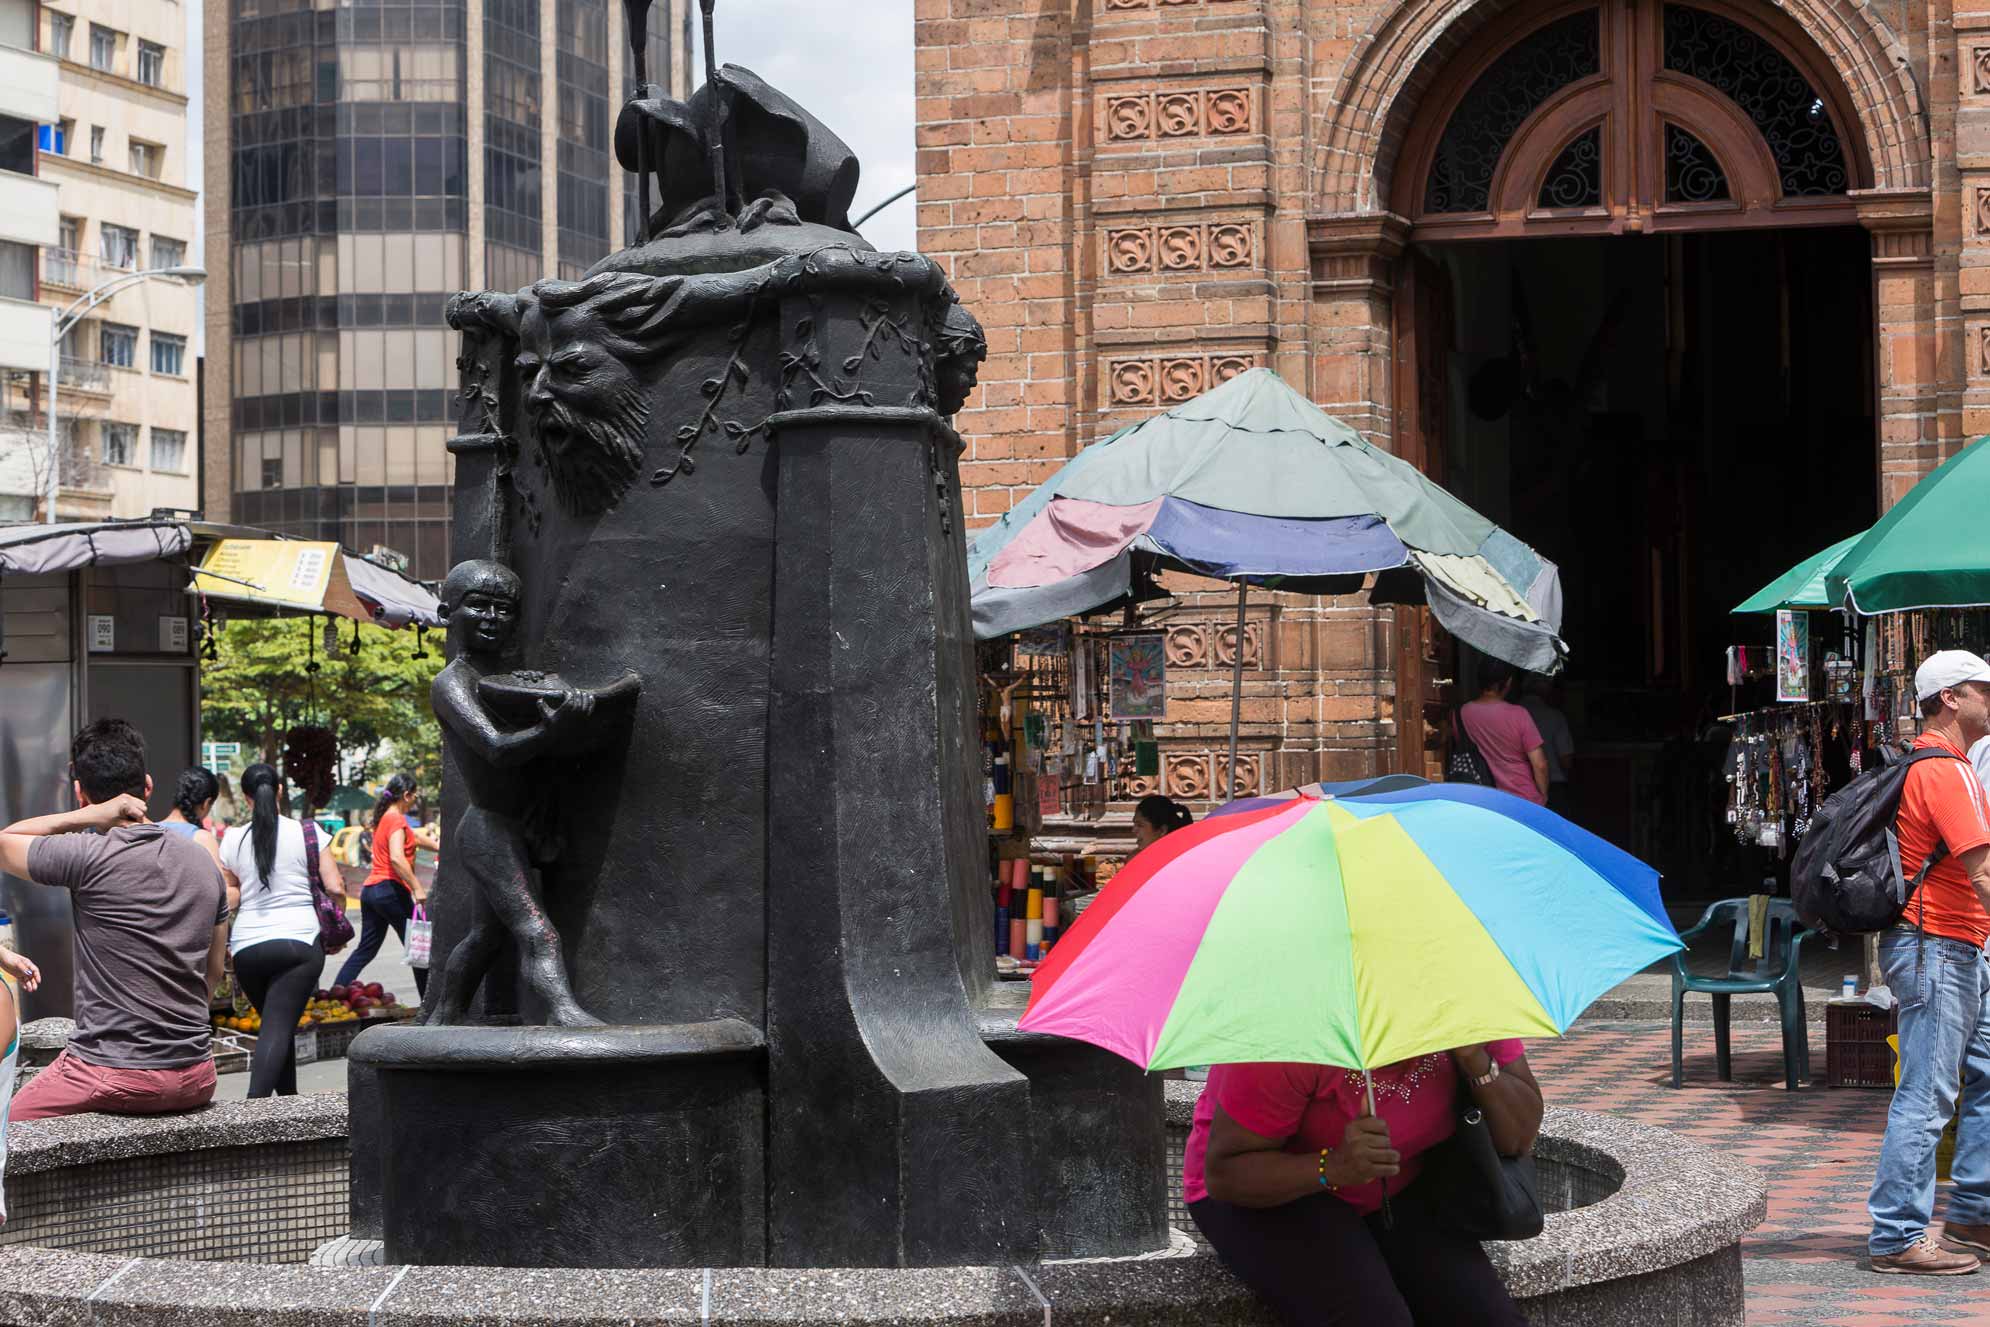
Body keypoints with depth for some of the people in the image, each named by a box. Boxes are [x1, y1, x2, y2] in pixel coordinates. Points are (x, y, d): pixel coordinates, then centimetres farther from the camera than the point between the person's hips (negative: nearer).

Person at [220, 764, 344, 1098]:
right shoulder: (307, 832, 1)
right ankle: (254, 1105, -29)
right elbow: (335, 888, -2)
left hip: (246, 947, 3)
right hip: (299, 941, -3)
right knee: (278, 1028, -11)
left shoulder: (233, 840, 5)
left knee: (276, 1024, 19)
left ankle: (289, 1100, 24)